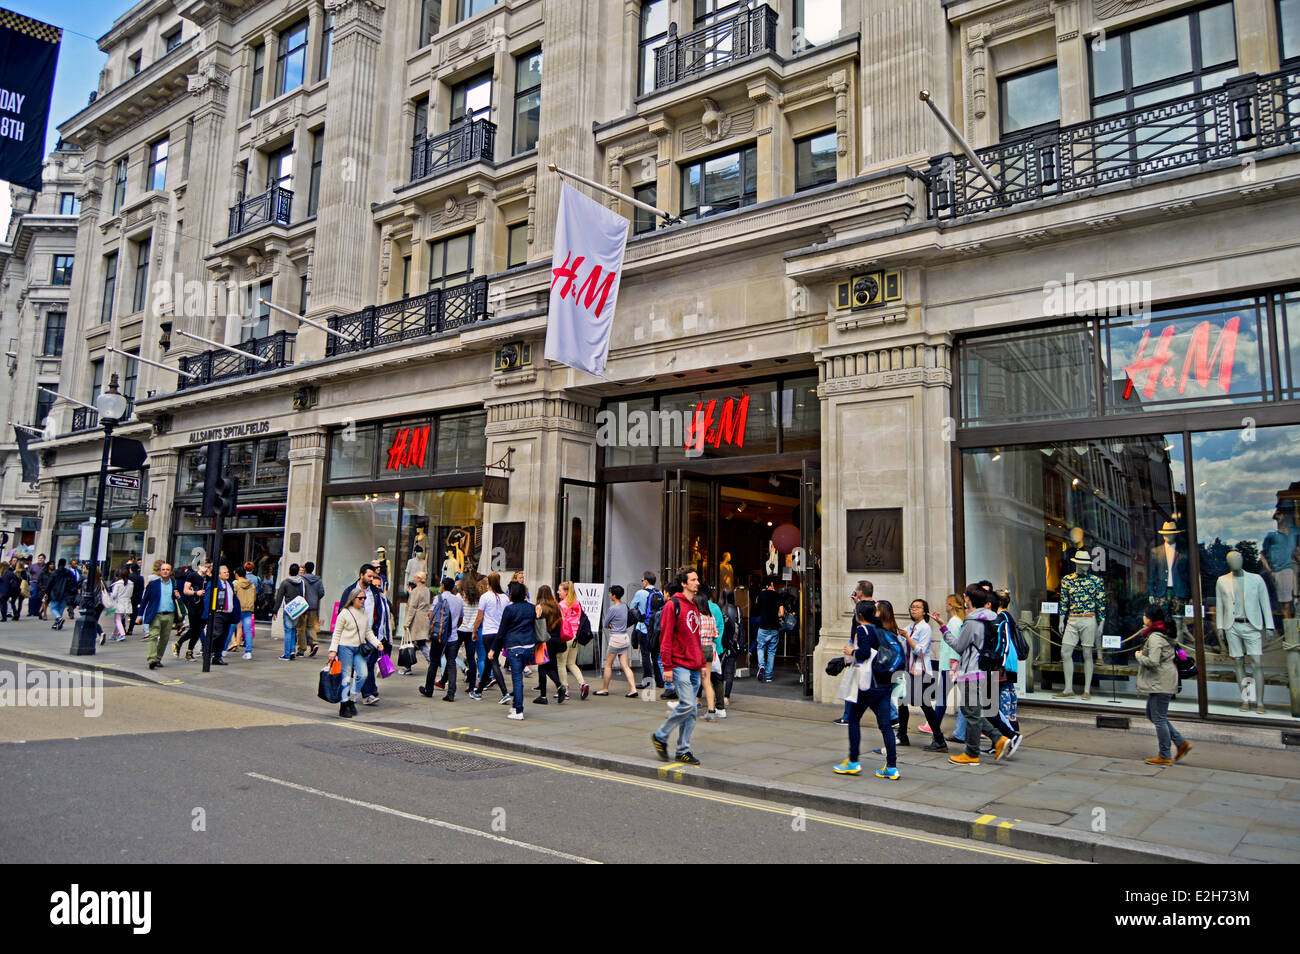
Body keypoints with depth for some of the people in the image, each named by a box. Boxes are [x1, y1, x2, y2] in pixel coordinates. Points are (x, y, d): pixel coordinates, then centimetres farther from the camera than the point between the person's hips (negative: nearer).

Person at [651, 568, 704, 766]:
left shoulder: (694, 606, 16)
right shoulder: (673, 605, -9)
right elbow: (665, 637, -12)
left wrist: (702, 663, 18)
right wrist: (667, 666, -15)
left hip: (694, 667, 8)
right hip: (680, 666, -8)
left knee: (691, 710, 8)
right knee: (687, 705, -13)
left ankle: (683, 750, 16)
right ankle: (660, 736, 5)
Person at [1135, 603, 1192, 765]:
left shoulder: (1155, 637, -19)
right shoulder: (1163, 633, 12)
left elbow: (1152, 662, -24)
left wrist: (1139, 656, -9)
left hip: (1160, 684, -10)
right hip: (1159, 683, 10)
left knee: (1159, 718, -1)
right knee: (1151, 713, 18)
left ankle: (1165, 756, 7)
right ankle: (1181, 743, 19)